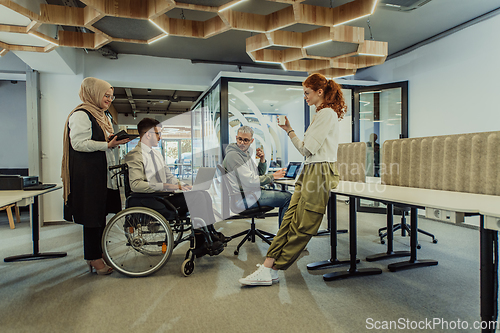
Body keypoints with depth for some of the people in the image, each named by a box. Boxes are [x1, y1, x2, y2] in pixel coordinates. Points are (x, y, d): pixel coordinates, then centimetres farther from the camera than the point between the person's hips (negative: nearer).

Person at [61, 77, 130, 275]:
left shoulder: (100, 116, 20)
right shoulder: (81, 115, -10)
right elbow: (79, 143, -19)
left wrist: (116, 142, 10)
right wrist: (108, 144, -23)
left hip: (102, 172, 10)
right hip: (88, 173, -10)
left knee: (101, 213, 12)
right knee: (92, 215, -4)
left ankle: (98, 254, 23)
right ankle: (93, 259, 6)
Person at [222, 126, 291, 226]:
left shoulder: (246, 153, 15)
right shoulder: (233, 155, -16)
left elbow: (258, 175, 17)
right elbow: (250, 181, -22)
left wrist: (262, 161, -2)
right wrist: (273, 176, -12)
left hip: (250, 193, 10)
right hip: (244, 198, -10)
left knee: (285, 194, 16)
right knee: (288, 197, -11)